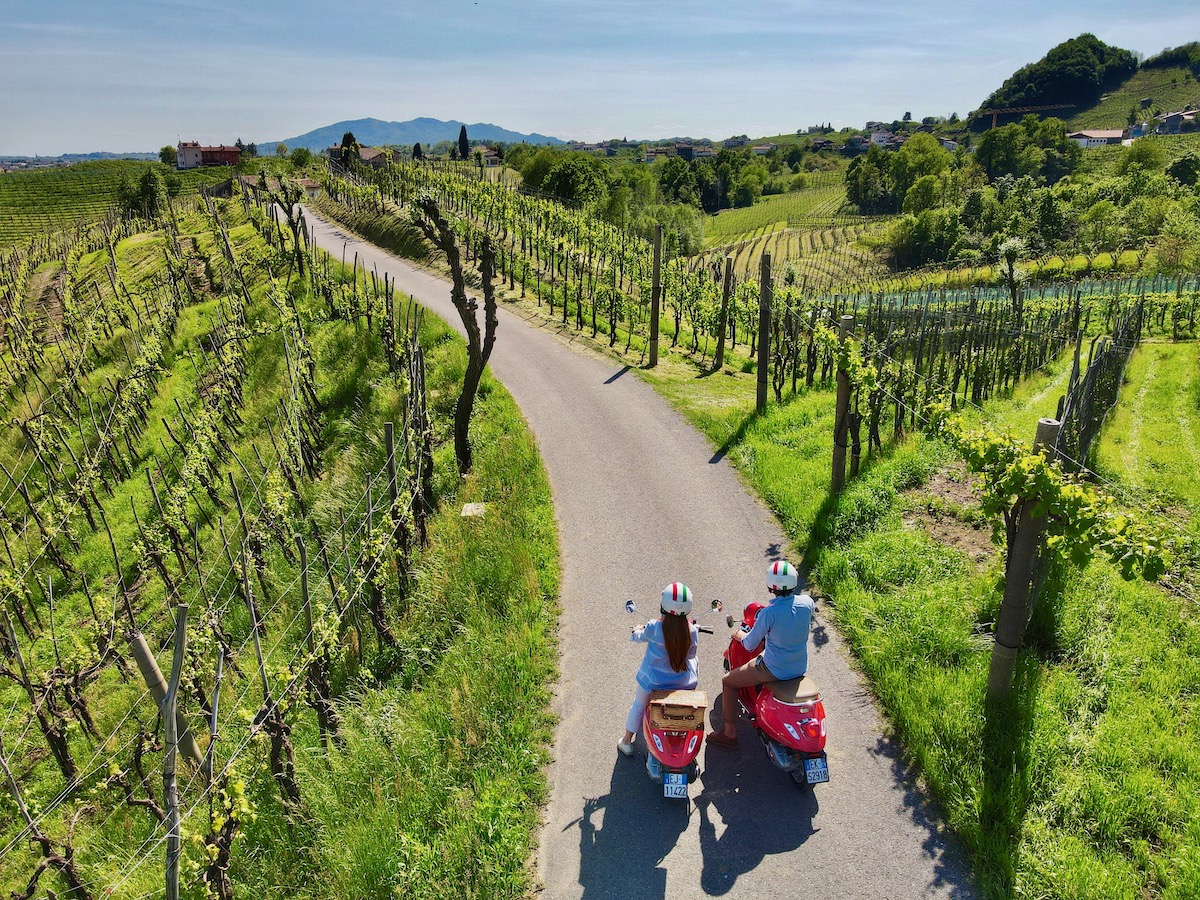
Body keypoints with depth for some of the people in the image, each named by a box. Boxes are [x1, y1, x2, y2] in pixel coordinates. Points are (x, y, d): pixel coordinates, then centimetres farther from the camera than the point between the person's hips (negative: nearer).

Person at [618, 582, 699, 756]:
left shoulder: (654, 628, -23)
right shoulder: (692, 631, -17)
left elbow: (638, 637, 0)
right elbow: (691, 655, 1)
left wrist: (637, 630, 23)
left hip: (653, 681, -1)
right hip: (684, 682, 2)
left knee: (638, 706, 23)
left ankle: (627, 742, 38)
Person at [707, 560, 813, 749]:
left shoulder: (769, 613, -27)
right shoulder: (807, 602, -13)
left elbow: (750, 644, -13)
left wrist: (740, 635, 8)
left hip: (774, 670, -6)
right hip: (801, 667, 7)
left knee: (728, 682, 13)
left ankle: (730, 733, 21)